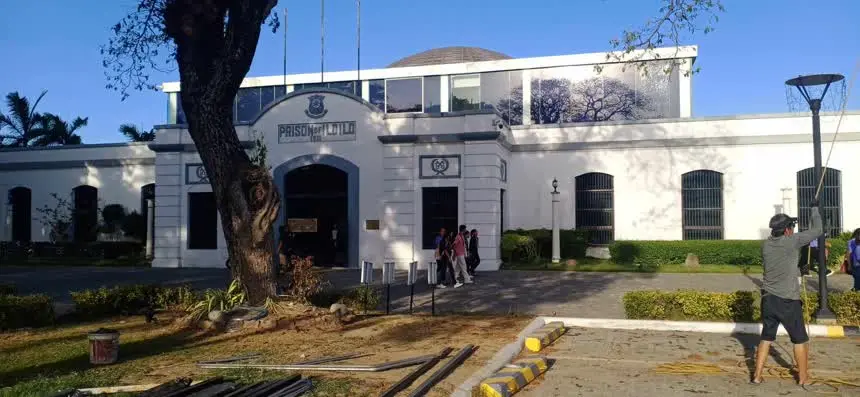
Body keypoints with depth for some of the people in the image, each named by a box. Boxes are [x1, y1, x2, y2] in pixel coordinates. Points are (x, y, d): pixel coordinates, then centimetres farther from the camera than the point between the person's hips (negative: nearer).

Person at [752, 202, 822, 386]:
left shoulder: (765, 245, 3)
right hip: (788, 301, -5)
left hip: (768, 299, 5)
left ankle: (757, 376, 13)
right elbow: (817, 230, 1)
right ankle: (803, 378, 21)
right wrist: (815, 208, 13)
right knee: (800, 340, 12)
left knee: (766, 338, 12)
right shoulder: (792, 241, -11)